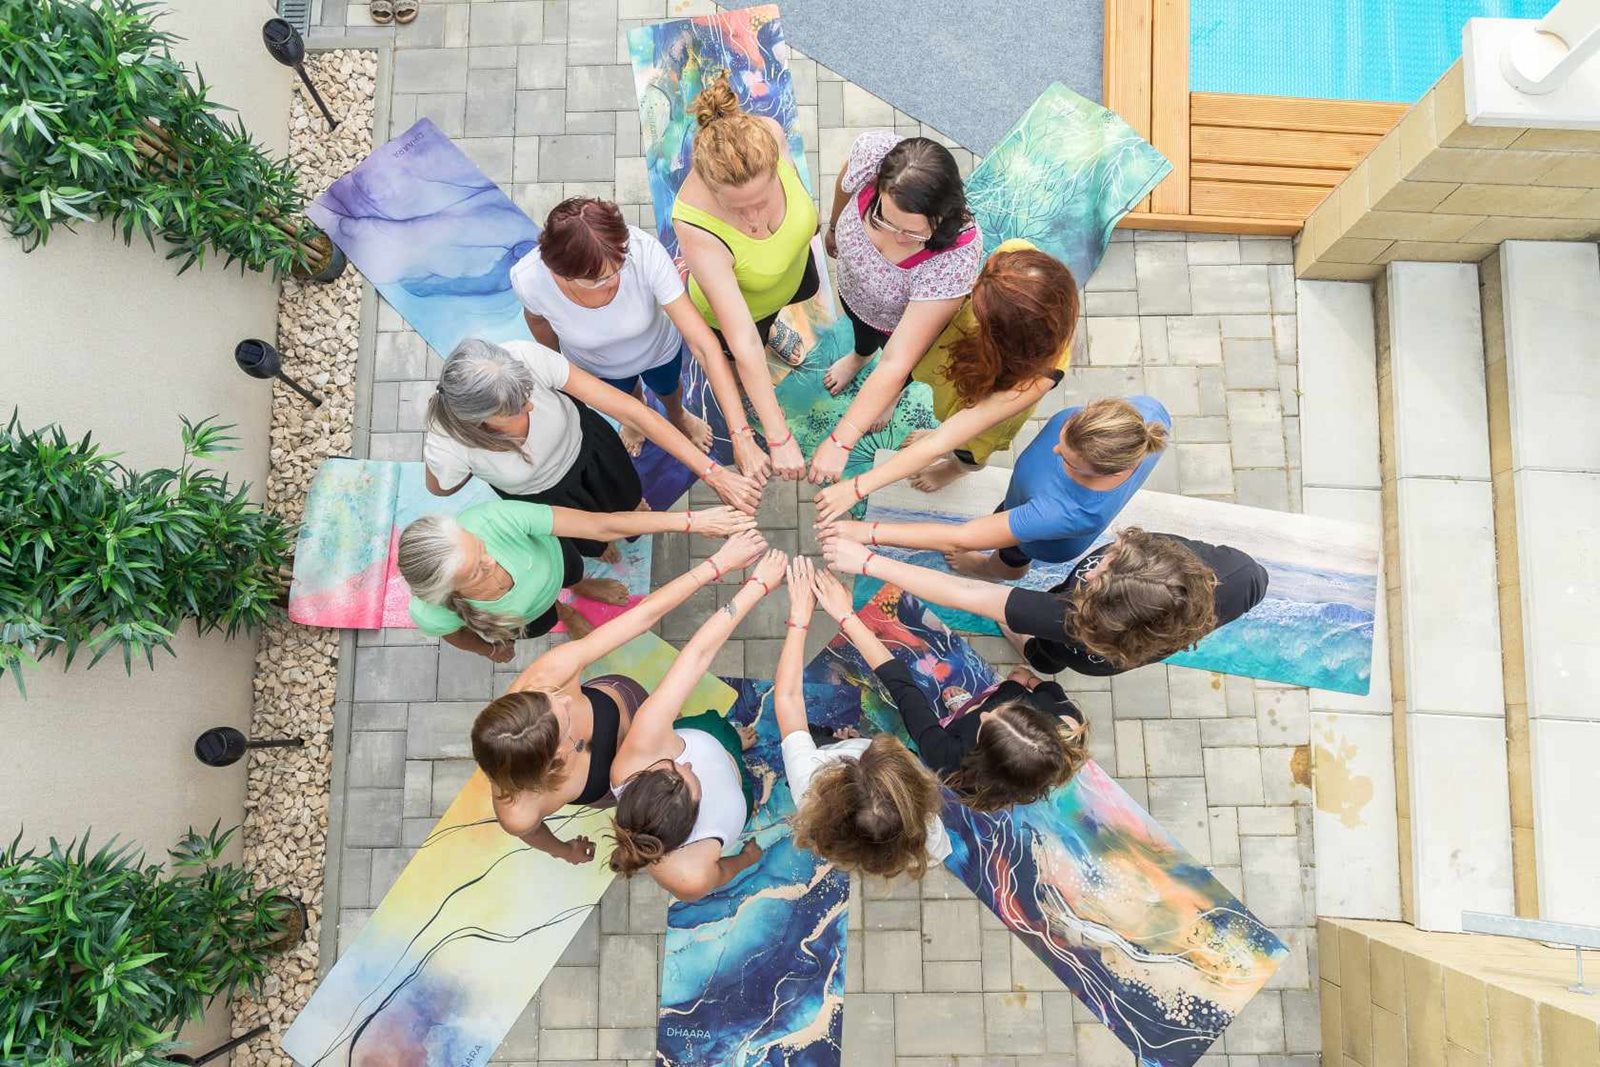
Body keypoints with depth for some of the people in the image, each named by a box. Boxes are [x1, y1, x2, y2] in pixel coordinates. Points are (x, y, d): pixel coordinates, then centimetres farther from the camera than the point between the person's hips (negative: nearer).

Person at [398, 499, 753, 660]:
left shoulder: (496, 517, -49)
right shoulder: (433, 615, -45)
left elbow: (604, 525, -45)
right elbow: (454, 633, -18)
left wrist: (692, 521, -45)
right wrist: (488, 648, 3)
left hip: (549, 554, 0)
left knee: (573, 573, 33)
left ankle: (581, 586, 71)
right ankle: (564, 613, 67)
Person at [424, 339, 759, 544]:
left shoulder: (527, 357, -43)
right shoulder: (447, 449, -43)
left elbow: (632, 411, -41)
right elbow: (440, 489, -14)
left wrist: (713, 473, -43)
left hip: (581, 438, 1)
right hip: (538, 496, -1)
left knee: (628, 498, 30)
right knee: (592, 542, 26)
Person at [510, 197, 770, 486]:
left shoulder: (644, 251, -45)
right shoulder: (528, 279, -41)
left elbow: (704, 344, -45)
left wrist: (740, 435, -51)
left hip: (660, 348, 0)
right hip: (596, 365, 1)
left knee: (668, 388, 34)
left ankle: (677, 415, 72)